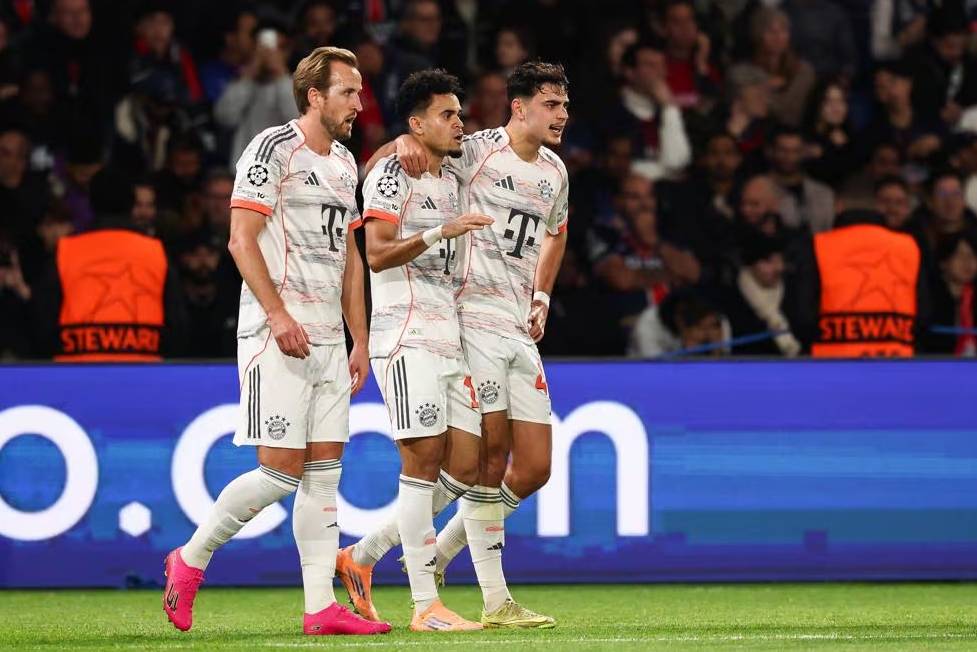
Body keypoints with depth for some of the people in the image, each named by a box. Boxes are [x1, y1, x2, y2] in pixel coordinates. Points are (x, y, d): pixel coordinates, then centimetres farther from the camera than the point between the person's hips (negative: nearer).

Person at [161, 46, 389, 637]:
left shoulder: (344, 164, 18)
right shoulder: (274, 148, -8)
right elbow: (241, 241, -13)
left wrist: (360, 340, 17)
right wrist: (279, 314, -20)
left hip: (328, 337, 8)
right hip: (277, 333, -8)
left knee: (325, 469, 3)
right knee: (281, 469, -11)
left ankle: (321, 606, 2)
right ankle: (190, 560, 5)